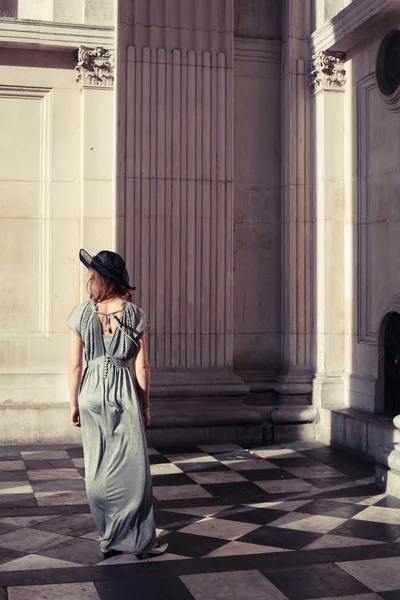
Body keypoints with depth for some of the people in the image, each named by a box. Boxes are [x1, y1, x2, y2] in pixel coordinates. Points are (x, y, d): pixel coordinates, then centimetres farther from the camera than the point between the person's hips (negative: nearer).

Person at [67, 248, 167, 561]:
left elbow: (75, 365, -3)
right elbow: (142, 367, -4)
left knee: (98, 469, 10)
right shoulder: (134, 314, -6)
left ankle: (108, 538, 19)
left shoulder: (81, 313, -5)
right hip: (125, 394, -2)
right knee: (132, 467, 4)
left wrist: (74, 404, 7)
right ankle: (139, 539, 10)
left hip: (91, 393, 2)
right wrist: (146, 406, 6)